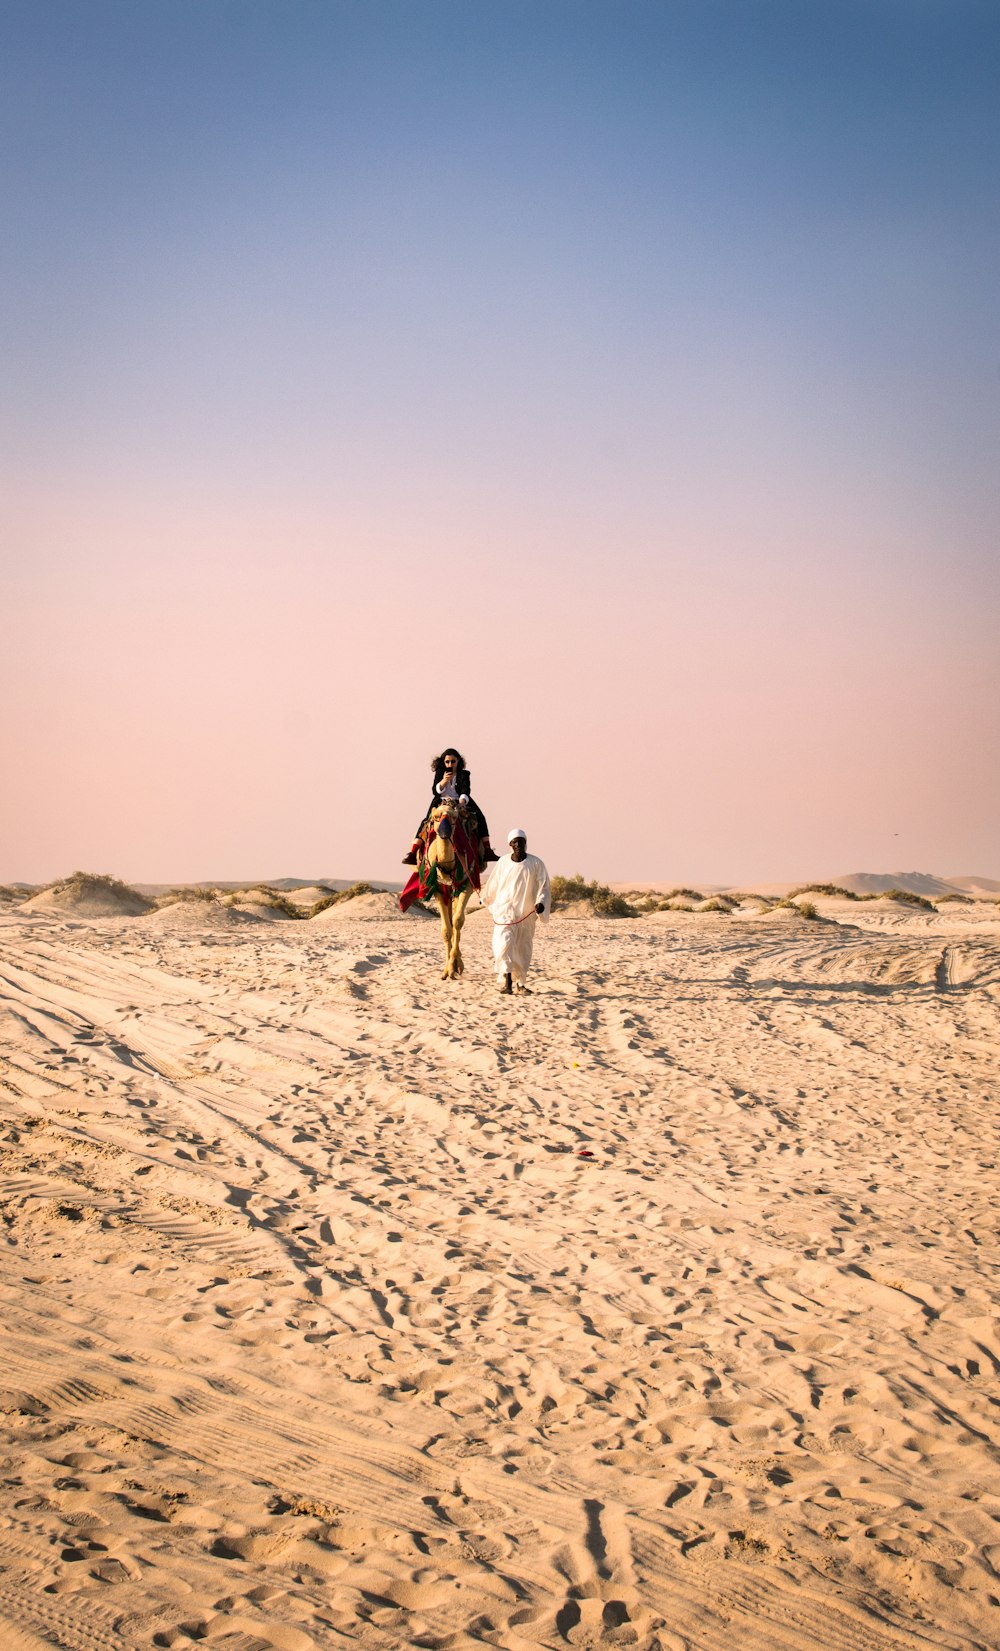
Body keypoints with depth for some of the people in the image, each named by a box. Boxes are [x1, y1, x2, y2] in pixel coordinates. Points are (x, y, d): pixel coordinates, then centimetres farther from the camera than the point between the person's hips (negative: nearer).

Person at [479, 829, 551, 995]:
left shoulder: (535, 863, -3)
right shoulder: (503, 862, 1)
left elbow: (543, 887, -3)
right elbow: (493, 885, 19)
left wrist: (541, 902, -21)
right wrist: (485, 897, 33)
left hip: (526, 913, 0)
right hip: (505, 911, 0)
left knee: (523, 949, 8)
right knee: (503, 944, -18)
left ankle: (520, 982, 24)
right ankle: (506, 981, -22)